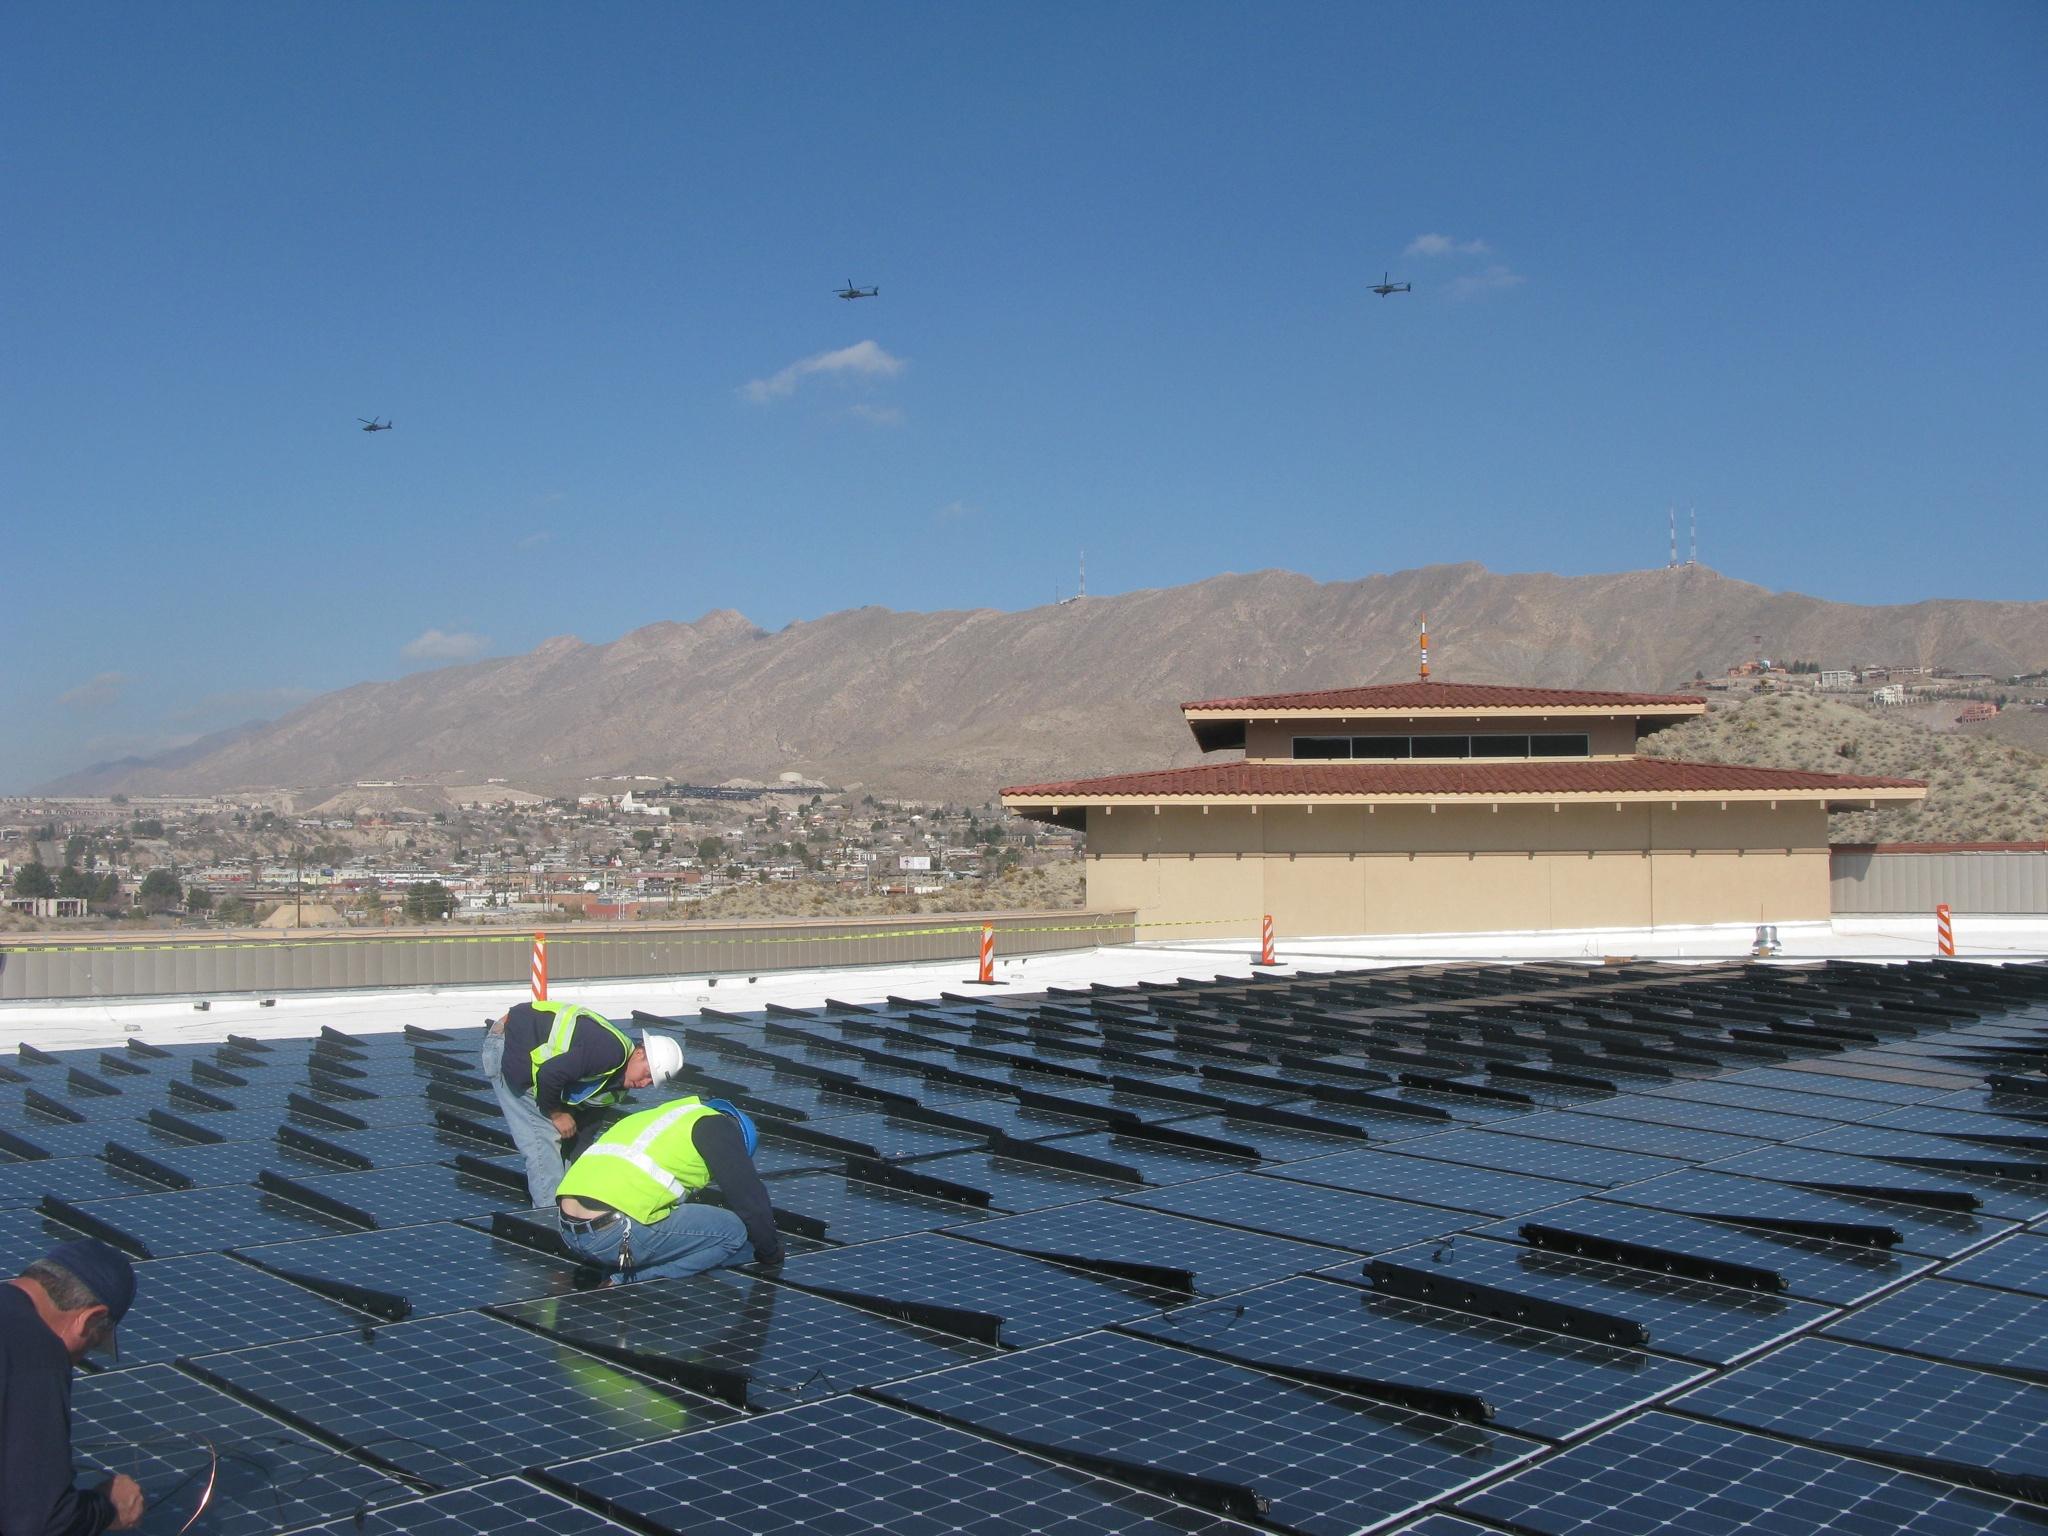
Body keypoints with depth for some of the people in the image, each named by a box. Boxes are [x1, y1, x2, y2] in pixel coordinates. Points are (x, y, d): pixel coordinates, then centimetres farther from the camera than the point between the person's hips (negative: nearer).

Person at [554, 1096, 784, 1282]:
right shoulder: (717, 1126, 7)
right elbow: (750, 1199, 6)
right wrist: (772, 1254, 23)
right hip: (616, 1233, -9)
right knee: (734, 1233, 1)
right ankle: (633, 1280, -5)